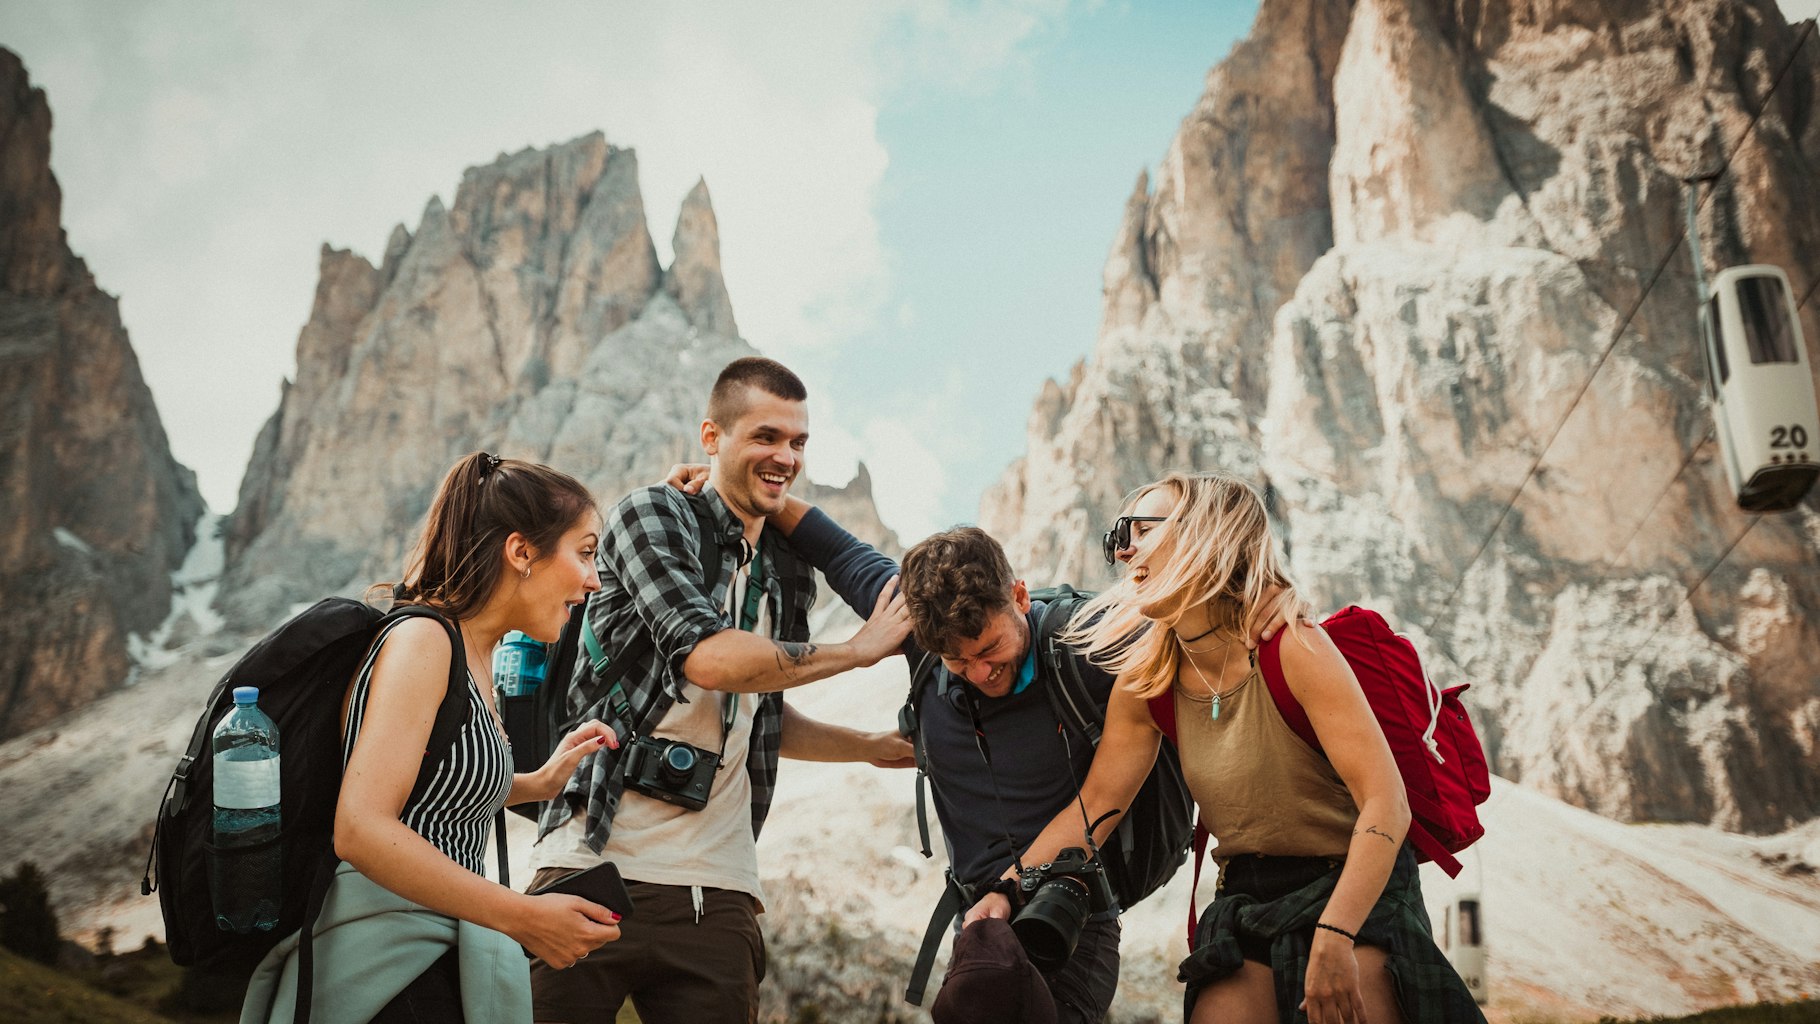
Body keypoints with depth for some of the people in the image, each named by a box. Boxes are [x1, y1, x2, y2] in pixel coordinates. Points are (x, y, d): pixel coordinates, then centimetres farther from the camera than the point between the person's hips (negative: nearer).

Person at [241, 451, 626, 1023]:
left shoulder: (473, 659, 12)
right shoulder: (421, 641, -16)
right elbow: (361, 830, -26)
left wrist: (538, 783, 12)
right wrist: (525, 918, -24)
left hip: (433, 961, 9)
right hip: (388, 971, -9)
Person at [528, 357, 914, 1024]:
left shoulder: (788, 575, 16)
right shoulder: (650, 515, -3)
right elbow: (709, 657, -19)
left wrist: (876, 746, 18)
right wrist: (862, 648, -8)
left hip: (717, 893, 5)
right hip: (597, 865, -5)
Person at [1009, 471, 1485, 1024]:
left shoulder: (1293, 649, -20)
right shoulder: (1146, 681, -2)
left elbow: (1386, 803, -25)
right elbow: (1094, 805, 1)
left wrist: (1334, 937, -34)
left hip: (1358, 892, -5)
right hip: (1245, 902, 5)